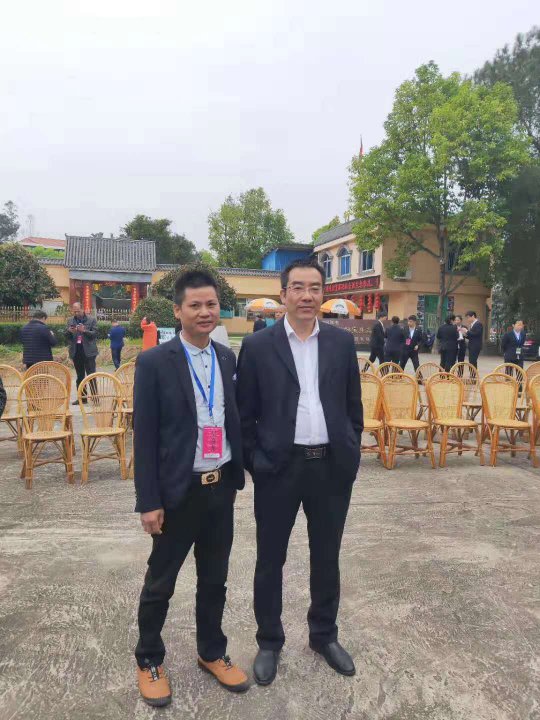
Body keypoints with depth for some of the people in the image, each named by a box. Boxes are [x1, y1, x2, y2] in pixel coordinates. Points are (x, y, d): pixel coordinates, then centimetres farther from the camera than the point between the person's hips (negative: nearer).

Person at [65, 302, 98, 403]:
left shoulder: (91, 319, 0)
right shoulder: (70, 321, 11)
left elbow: (95, 333, -6)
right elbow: (67, 336, 11)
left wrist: (84, 331, -21)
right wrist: (70, 331, -10)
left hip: (88, 351, -4)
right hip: (76, 351, 4)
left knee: (91, 375, -6)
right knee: (79, 376, 10)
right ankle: (82, 398, 17)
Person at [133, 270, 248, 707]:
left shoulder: (228, 358, 4)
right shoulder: (154, 363, -11)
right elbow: (144, 436, -11)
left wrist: (238, 473, 9)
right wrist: (149, 501, -11)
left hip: (222, 486, 5)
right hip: (179, 491, -4)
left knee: (215, 578, 20)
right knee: (160, 582, 14)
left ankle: (212, 653, 42)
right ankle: (149, 660, 38)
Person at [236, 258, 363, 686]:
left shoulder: (343, 342, 3)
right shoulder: (258, 345, -5)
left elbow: (353, 405, 8)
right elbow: (244, 413, -1)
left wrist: (351, 454, 4)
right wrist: (255, 462, -5)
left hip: (332, 466, 3)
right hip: (279, 467, -2)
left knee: (327, 557, 18)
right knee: (270, 560, 13)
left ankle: (324, 635, 41)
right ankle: (269, 642, 36)